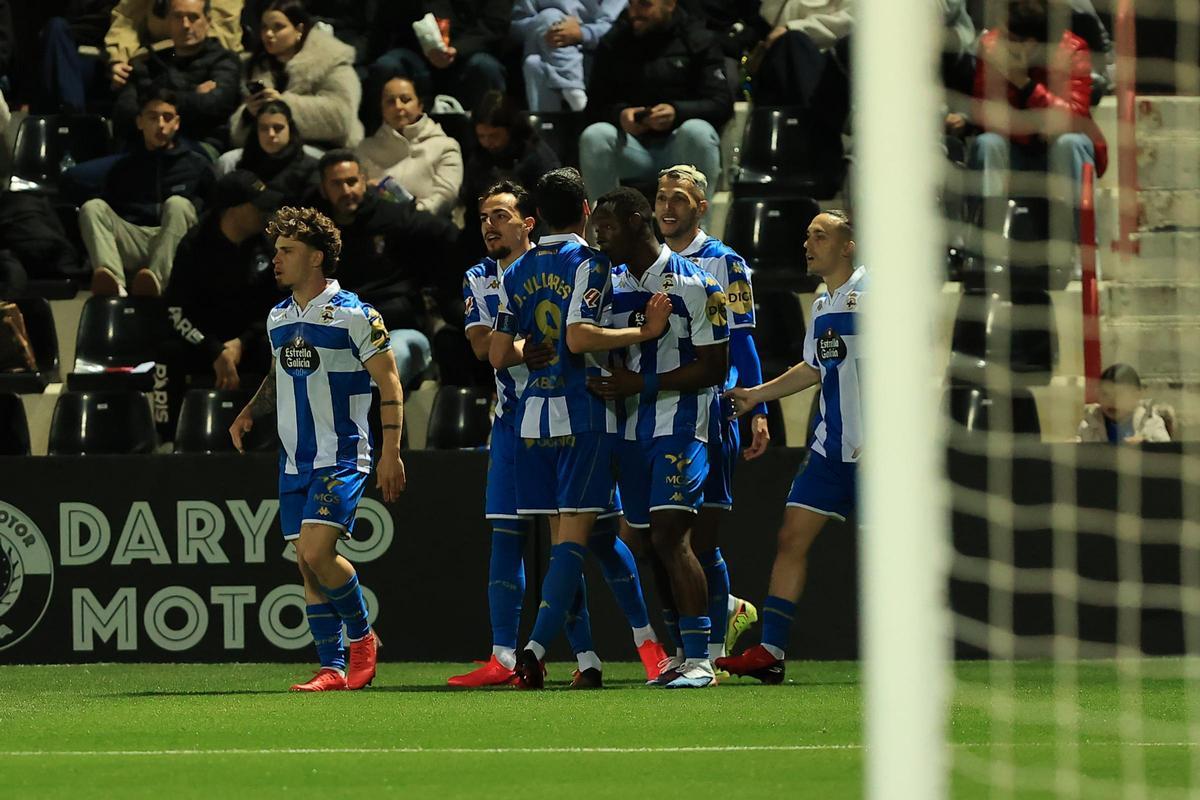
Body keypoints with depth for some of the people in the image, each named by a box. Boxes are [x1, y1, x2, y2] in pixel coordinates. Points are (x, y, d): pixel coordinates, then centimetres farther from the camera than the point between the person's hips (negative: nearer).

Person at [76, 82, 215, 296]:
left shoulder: (197, 165, 18)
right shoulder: (124, 168, 23)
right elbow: (106, 215, 18)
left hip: (174, 246, -2)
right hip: (133, 243, 2)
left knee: (177, 205, -29)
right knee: (92, 208, -21)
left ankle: (156, 278, -54)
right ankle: (115, 285, -49)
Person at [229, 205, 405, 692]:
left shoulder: (353, 315, -9)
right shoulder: (278, 318, 12)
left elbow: (389, 383, -7)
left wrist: (390, 453, -12)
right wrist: (251, 411, 7)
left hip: (341, 458, -7)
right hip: (295, 461, 7)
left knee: (317, 551, -20)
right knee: (307, 565, 3)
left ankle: (362, 636, 2)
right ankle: (333, 669, 8)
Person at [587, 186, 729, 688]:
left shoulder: (694, 286, -10)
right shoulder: (611, 284, 11)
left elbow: (714, 367, -10)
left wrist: (642, 383, -16)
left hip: (680, 425, -7)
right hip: (631, 428, 7)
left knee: (670, 536, -17)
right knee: (655, 544, 9)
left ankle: (699, 659, -18)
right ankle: (684, 656, 16)